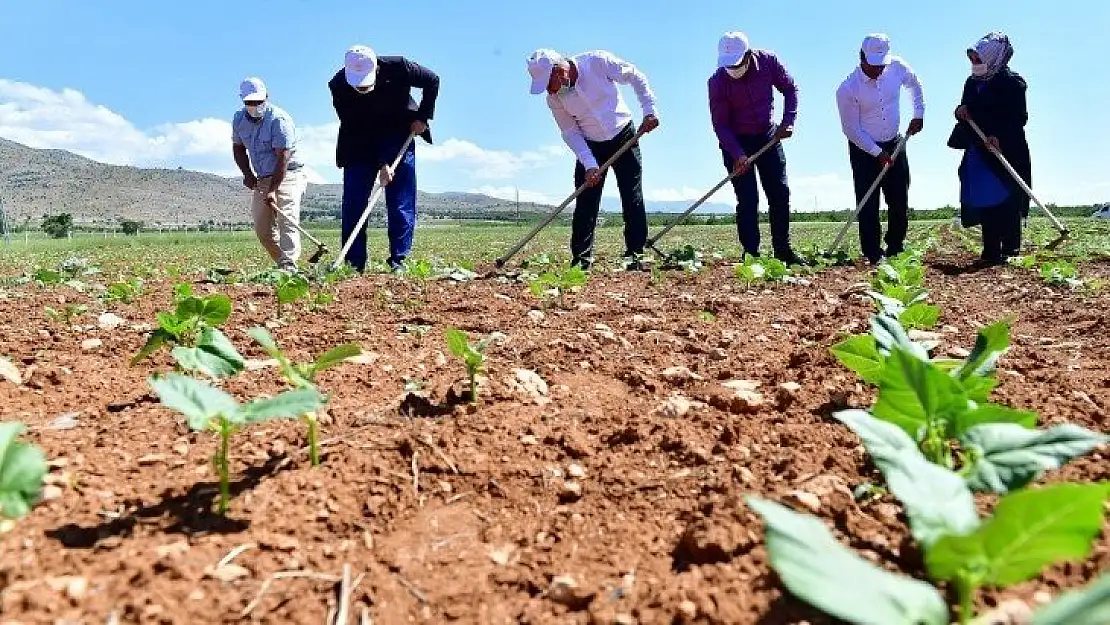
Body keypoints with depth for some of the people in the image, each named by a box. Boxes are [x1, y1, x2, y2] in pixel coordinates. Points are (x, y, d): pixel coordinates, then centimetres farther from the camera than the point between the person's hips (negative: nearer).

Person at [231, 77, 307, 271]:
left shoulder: (279, 119, -19)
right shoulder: (239, 119, 3)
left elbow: (283, 158, -25)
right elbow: (238, 147, 19)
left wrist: (273, 190, -32)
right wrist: (247, 173, 2)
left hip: (287, 176, -7)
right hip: (261, 179, 7)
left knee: (287, 219, -22)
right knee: (262, 229, 3)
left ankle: (288, 264, -30)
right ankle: (282, 263, 15)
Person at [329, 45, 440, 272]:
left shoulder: (398, 67, -24)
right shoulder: (339, 85, -23)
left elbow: (432, 80, -6)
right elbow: (354, 129, -20)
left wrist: (423, 117, -10)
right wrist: (381, 163, -25)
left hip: (399, 138, 0)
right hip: (359, 145, 0)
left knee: (402, 203, -5)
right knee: (354, 203, -5)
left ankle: (398, 260, -1)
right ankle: (353, 264, 0)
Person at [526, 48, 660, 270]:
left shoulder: (597, 61, -21)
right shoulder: (554, 98, -13)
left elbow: (636, 77, -11)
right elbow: (570, 132, -7)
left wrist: (649, 110, -16)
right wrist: (589, 164, -17)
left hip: (624, 136, -2)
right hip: (590, 145, 2)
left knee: (633, 199, -4)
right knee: (585, 203, -6)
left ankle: (634, 255, 1)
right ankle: (582, 259, -2)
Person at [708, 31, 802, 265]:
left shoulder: (768, 61, -12)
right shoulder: (717, 81, -19)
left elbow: (790, 88, 3)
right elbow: (720, 124, -17)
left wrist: (788, 121, -10)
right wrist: (738, 155, -27)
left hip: (768, 136, 3)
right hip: (736, 142, -3)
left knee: (780, 193, 3)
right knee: (747, 200, -9)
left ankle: (782, 250, 13)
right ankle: (751, 253, -2)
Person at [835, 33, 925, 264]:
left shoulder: (897, 67, -9)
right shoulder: (847, 89, -21)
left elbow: (915, 84, 15)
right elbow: (851, 130, -14)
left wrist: (918, 114, 6)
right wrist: (878, 153, -12)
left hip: (894, 144, 4)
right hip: (864, 150, -4)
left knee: (900, 202, 7)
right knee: (868, 205, -6)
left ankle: (895, 249, 23)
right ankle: (873, 256, 2)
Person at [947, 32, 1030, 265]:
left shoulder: (1012, 82, -6)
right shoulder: (972, 82, 14)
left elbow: (1018, 118, -11)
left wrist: (999, 137, -25)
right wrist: (962, 111, -1)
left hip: (1006, 151, -6)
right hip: (978, 153, 7)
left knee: (1006, 201, -6)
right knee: (984, 203, 6)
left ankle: (1010, 250, -2)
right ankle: (991, 252, 12)